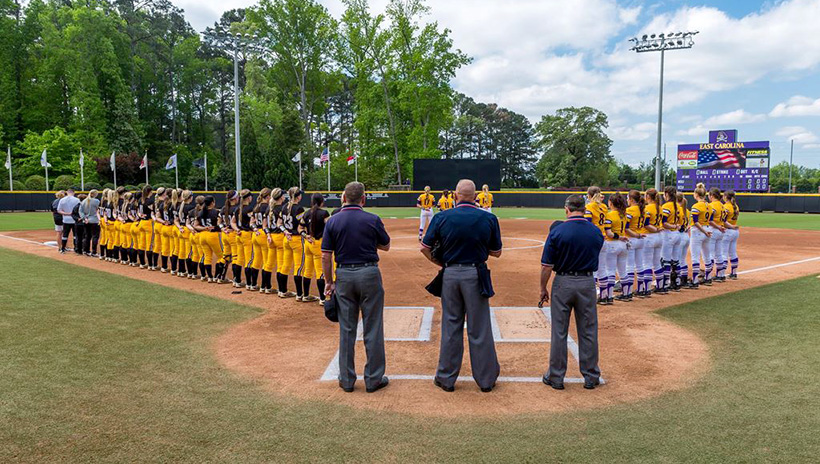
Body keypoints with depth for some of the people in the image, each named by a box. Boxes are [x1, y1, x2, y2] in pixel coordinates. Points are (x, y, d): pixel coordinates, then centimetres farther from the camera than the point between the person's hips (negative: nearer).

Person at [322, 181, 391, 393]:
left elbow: (326, 256, -3)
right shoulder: (373, 220, -6)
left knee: (346, 329, 10)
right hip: (369, 274, -2)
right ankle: (373, 378, 14)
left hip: (344, 276, 2)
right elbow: (386, 246, 9)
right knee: (373, 328, 7)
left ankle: (347, 379, 18)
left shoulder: (332, 221, -2)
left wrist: (329, 282, 6)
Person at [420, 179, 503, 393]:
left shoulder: (442, 217, -4)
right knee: (479, 329, 8)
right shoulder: (489, 219, -5)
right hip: (476, 275, -1)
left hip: (450, 275, 1)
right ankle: (486, 379, 19)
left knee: (450, 328, 11)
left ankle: (446, 379, 21)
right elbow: (496, 252, 3)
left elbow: (425, 248, -1)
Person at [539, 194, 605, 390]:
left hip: (563, 283, -2)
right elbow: (595, 256, 13)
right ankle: (591, 376, 21)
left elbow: (547, 265, -11)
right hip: (587, 282, 3)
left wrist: (543, 288, 0)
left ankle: (556, 377, 15)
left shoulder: (557, 232, -12)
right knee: (588, 332, 12)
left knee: (559, 332, 6)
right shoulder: (596, 232, -2)